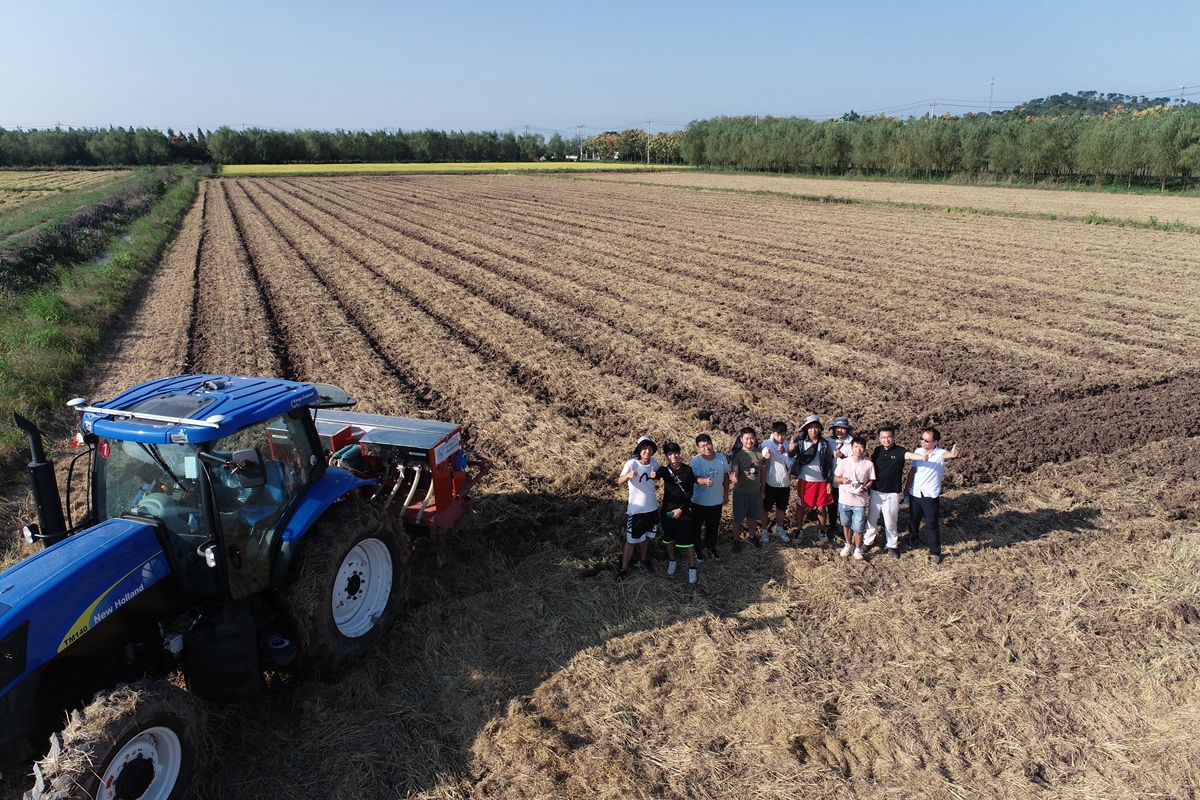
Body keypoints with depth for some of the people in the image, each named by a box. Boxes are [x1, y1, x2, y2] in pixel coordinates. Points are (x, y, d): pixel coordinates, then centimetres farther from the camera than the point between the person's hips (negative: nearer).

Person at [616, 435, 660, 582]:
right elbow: (619, 482, -34)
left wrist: (655, 475, -13)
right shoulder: (632, 463, -21)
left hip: (652, 508, 5)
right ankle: (623, 569, 16)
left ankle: (643, 560, 42)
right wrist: (628, 475, -57)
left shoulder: (654, 463, -6)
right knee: (631, 540, 3)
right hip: (635, 510, -5)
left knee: (647, 536, 21)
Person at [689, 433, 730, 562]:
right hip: (699, 501, -3)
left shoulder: (721, 458, -10)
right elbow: (696, 478, -34)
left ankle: (711, 548, 43)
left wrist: (726, 493, 10)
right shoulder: (696, 461, -20)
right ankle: (696, 550, 33)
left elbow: (726, 476, 4)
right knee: (696, 527, 11)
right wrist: (705, 481, -56)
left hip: (717, 500, 3)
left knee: (713, 527, 20)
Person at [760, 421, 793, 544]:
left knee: (781, 508, 18)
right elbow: (764, 456, -35)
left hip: (785, 483, 4)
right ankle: (764, 531, 22)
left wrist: (784, 453, -20)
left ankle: (780, 529, 34)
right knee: (766, 508, 8)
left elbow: (791, 465, -6)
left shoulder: (788, 445, 0)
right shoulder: (767, 444, -12)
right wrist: (766, 455, -58)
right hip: (771, 483, -4)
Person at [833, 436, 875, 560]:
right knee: (846, 524, 18)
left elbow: (871, 480, 4)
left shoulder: (869, 464, -5)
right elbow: (835, 478, 2)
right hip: (844, 500, 2)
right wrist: (842, 479, -20)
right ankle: (849, 544, 39)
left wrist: (865, 488, -15)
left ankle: (858, 549, 22)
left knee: (858, 528, 1)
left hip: (859, 501, -2)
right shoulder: (844, 462, -4)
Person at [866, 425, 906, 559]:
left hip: (892, 494, -3)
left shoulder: (900, 451, -11)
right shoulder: (878, 451, 2)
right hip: (876, 492, 3)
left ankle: (892, 546, 22)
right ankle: (867, 541, 29)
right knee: (871, 518, 13)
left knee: (890, 521, 6)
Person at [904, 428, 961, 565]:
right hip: (915, 494, 4)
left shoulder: (940, 454, -16)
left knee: (932, 525, 6)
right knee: (913, 521, 21)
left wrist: (953, 454, -65)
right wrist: (907, 489, 8)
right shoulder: (918, 452, -2)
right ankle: (912, 542, 44)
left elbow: (947, 455, -41)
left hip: (931, 496, -4)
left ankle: (935, 552, 21)